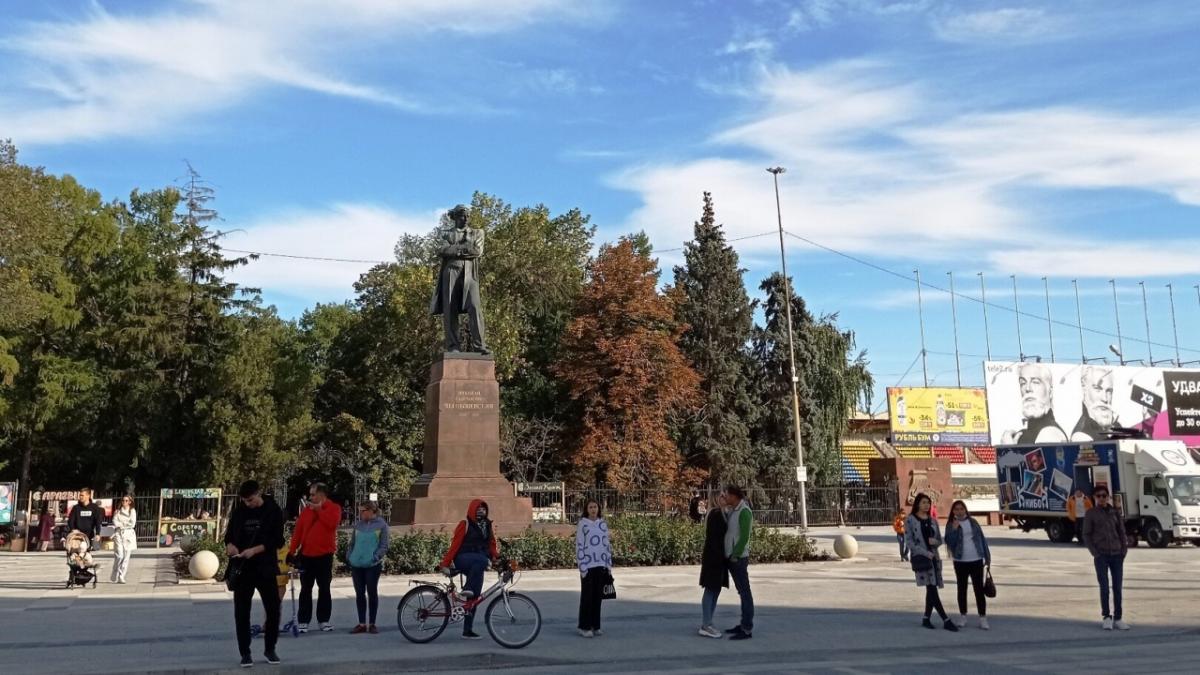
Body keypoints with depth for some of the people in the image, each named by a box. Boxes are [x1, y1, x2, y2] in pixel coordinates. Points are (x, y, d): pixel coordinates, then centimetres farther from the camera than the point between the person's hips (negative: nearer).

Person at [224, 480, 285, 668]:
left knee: (273, 610, 0)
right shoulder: (239, 512, 3)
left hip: (265, 568, -2)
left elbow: (277, 541, -8)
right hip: (242, 569, 2)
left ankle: (269, 649, 19)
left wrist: (255, 550, -20)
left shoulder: (273, 511, -5)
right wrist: (230, 545, -11)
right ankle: (245, 653, 14)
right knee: (241, 613, 3)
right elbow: (229, 534, 12)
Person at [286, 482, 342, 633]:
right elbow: (298, 531, 4)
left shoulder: (334, 508, -1)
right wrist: (292, 551, -2)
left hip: (324, 554, -2)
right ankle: (303, 621, 8)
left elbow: (333, 522, -20)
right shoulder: (306, 510, 8)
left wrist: (319, 510, -13)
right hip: (306, 555, 3)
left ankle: (323, 620, 13)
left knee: (324, 588, 5)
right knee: (305, 589, 4)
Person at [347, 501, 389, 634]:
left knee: (372, 593, 3)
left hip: (373, 565, -4)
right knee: (359, 594, 7)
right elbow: (352, 543, 15)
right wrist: (349, 557, 4)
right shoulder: (358, 525, 9)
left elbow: (384, 546, -4)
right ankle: (362, 624, 14)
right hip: (356, 565, 4)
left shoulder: (381, 524, -3)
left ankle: (372, 624, 12)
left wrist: (376, 556, -17)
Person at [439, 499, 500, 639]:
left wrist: (496, 557, -8)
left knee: (474, 598, 3)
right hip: (462, 560, -6)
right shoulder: (465, 525, -4)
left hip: (476, 565, 6)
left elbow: (492, 544, 12)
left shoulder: (488, 525, 14)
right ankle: (467, 589, -30)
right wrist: (445, 563, -12)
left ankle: (468, 630, 9)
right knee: (481, 560, -38)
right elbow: (455, 544, -7)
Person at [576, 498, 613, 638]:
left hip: (601, 565, 4)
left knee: (598, 596, 8)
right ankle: (584, 627, 8)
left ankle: (595, 626, 16)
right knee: (587, 596, 0)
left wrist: (609, 565, 9)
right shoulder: (582, 524, -4)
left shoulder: (603, 524, 8)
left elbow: (607, 544, 12)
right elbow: (579, 545, -7)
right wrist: (582, 567, -12)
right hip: (588, 565, -4)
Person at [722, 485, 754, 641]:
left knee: (745, 593, -5)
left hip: (739, 558, -9)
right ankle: (744, 624, 19)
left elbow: (744, 536, -19)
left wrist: (735, 556, -18)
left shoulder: (744, 512, -14)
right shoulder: (734, 511, 13)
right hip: (732, 557, 9)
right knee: (742, 592, 13)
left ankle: (747, 629, -4)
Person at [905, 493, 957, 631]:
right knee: (932, 588, -12)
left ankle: (926, 618, 19)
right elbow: (909, 541, -8)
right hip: (920, 557, -6)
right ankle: (946, 621, -13)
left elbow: (940, 540, 16)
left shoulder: (932, 520, 13)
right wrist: (925, 553, -17)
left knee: (931, 589, 7)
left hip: (934, 557, 6)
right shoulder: (910, 520, -3)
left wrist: (935, 541, -8)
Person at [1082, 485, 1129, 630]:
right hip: (1101, 555, -3)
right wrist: (1095, 553, -8)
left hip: (1117, 554, 3)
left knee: (1117, 587, 3)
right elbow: (1086, 535, 1)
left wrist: (1124, 550, 1)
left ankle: (1117, 619, 10)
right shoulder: (1091, 514, 2)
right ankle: (1107, 617, 8)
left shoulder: (1115, 513, 10)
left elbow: (1122, 533, 14)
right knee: (1104, 587, -4)